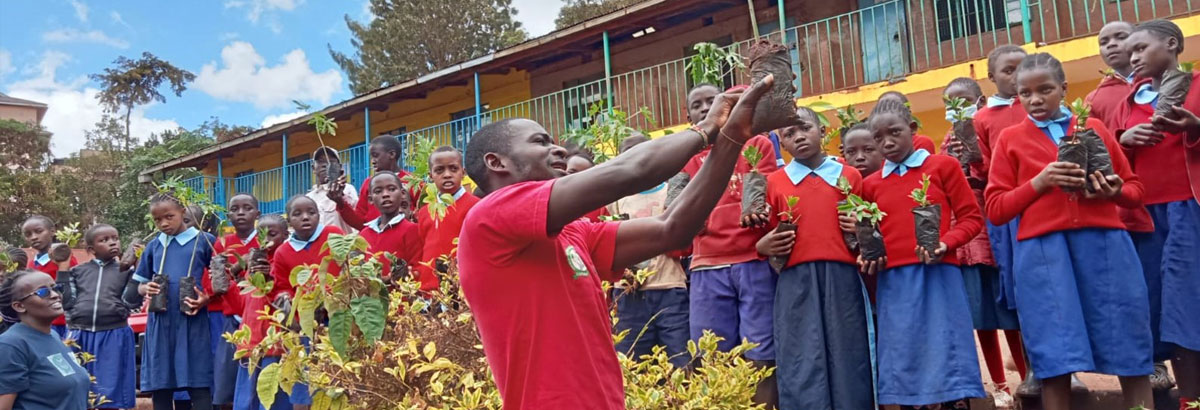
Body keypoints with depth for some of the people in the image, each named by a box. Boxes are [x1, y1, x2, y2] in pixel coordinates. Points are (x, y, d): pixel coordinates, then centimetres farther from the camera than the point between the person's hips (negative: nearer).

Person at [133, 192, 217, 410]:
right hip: (160, 323, 4)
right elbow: (140, 285, 18)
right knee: (159, 386, 9)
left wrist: (207, 298, -17)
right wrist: (146, 289, -6)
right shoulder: (153, 246, 12)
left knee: (199, 386, -3)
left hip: (193, 323, -4)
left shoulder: (204, 241, 0)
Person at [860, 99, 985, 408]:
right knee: (903, 366, 6)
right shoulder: (871, 184, 11)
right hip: (893, 282, 3)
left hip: (938, 276, -3)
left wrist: (945, 244, -14)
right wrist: (866, 257, -3)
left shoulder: (943, 165, 4)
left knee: (947, 357, -2)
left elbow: (971, 217, 2)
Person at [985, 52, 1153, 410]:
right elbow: (996, 210, 4)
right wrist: (1038, 183, -10)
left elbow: (1135, 189, 17)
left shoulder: (1094, 128, 15)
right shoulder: (1009, 139, 10)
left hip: (1105, 242, 2)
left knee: (1130, 352, 3)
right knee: (1055, 360, -3)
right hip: (1042, 249, -2)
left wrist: (1113, 192, -6)